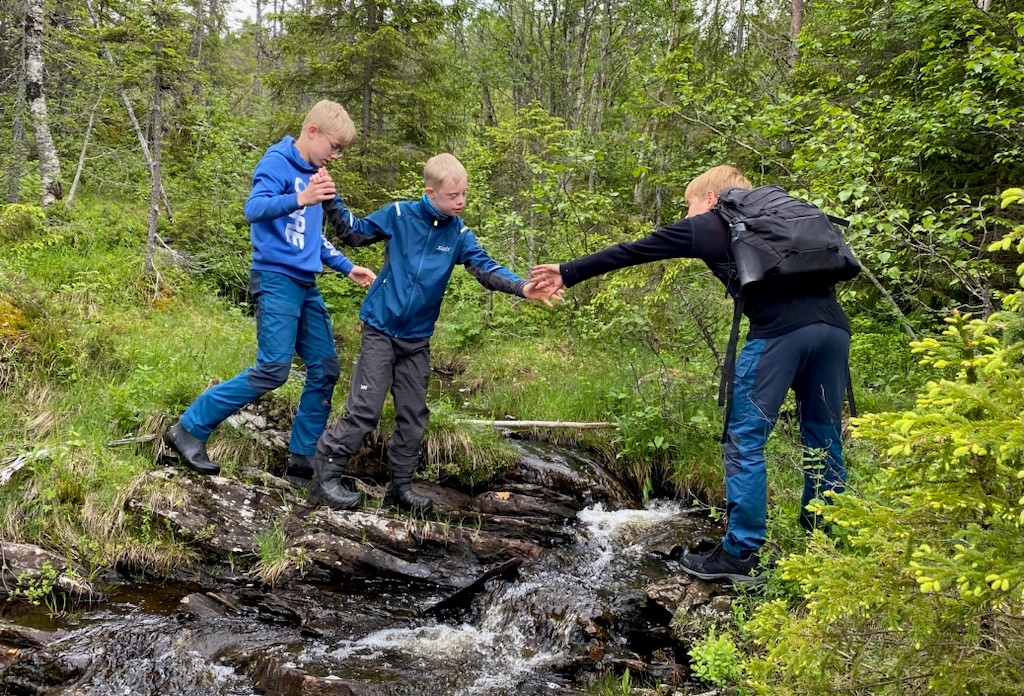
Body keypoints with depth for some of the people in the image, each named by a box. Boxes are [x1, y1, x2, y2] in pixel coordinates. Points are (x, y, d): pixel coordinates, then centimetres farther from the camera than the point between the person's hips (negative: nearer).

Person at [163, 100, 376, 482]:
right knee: (273, 369, -15)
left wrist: (346, 267, 23)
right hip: (276, 279, -9)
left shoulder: (314, 174, 18)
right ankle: (189, 429, -3)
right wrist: (298, 199, -41)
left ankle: (303, 460, 12)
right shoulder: (278, 163, -7)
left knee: (325, 369, 5)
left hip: (306, 285, 9)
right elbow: (254, 209, -25)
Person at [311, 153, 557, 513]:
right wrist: (330, 201, -10)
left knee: (414, 416, 10)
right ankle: (325, 476, 7)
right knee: (365, 408, -8)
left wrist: (522, 287, -26)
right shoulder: (399, 215, -8)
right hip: (381, 328, -4)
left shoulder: (458, 234, -1)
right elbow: (355, 233, 3)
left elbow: (486, 268, -10)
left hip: (418, 338, 4)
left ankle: (401, 486, 24)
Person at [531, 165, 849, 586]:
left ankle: (741, 554, 3)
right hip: (833, 325, 7)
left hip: (780, 330, -7)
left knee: (744, 442, 2)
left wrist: (568, 274, 28)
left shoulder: (706, 226, 16)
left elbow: (630, 252, 20)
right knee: (823, 444, 14)